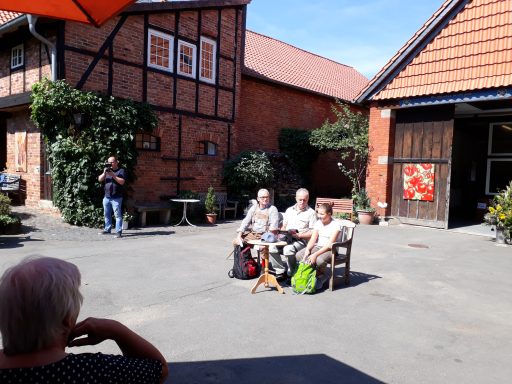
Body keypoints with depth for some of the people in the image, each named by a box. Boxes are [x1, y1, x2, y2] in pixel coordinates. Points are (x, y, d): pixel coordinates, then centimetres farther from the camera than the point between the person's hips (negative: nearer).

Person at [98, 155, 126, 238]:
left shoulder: (121, 171, -1)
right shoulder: (107, 170, 16)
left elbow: (122, 182, -13)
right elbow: (100, 179, 7)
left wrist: (113, 175, -19)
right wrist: (104, 173, -10)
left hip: (116, 198, -6)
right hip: (106, 197, 6)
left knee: (118, 215, -8)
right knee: (107, 215, 13)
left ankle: (118, 231, -7)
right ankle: (107, 229, 25)